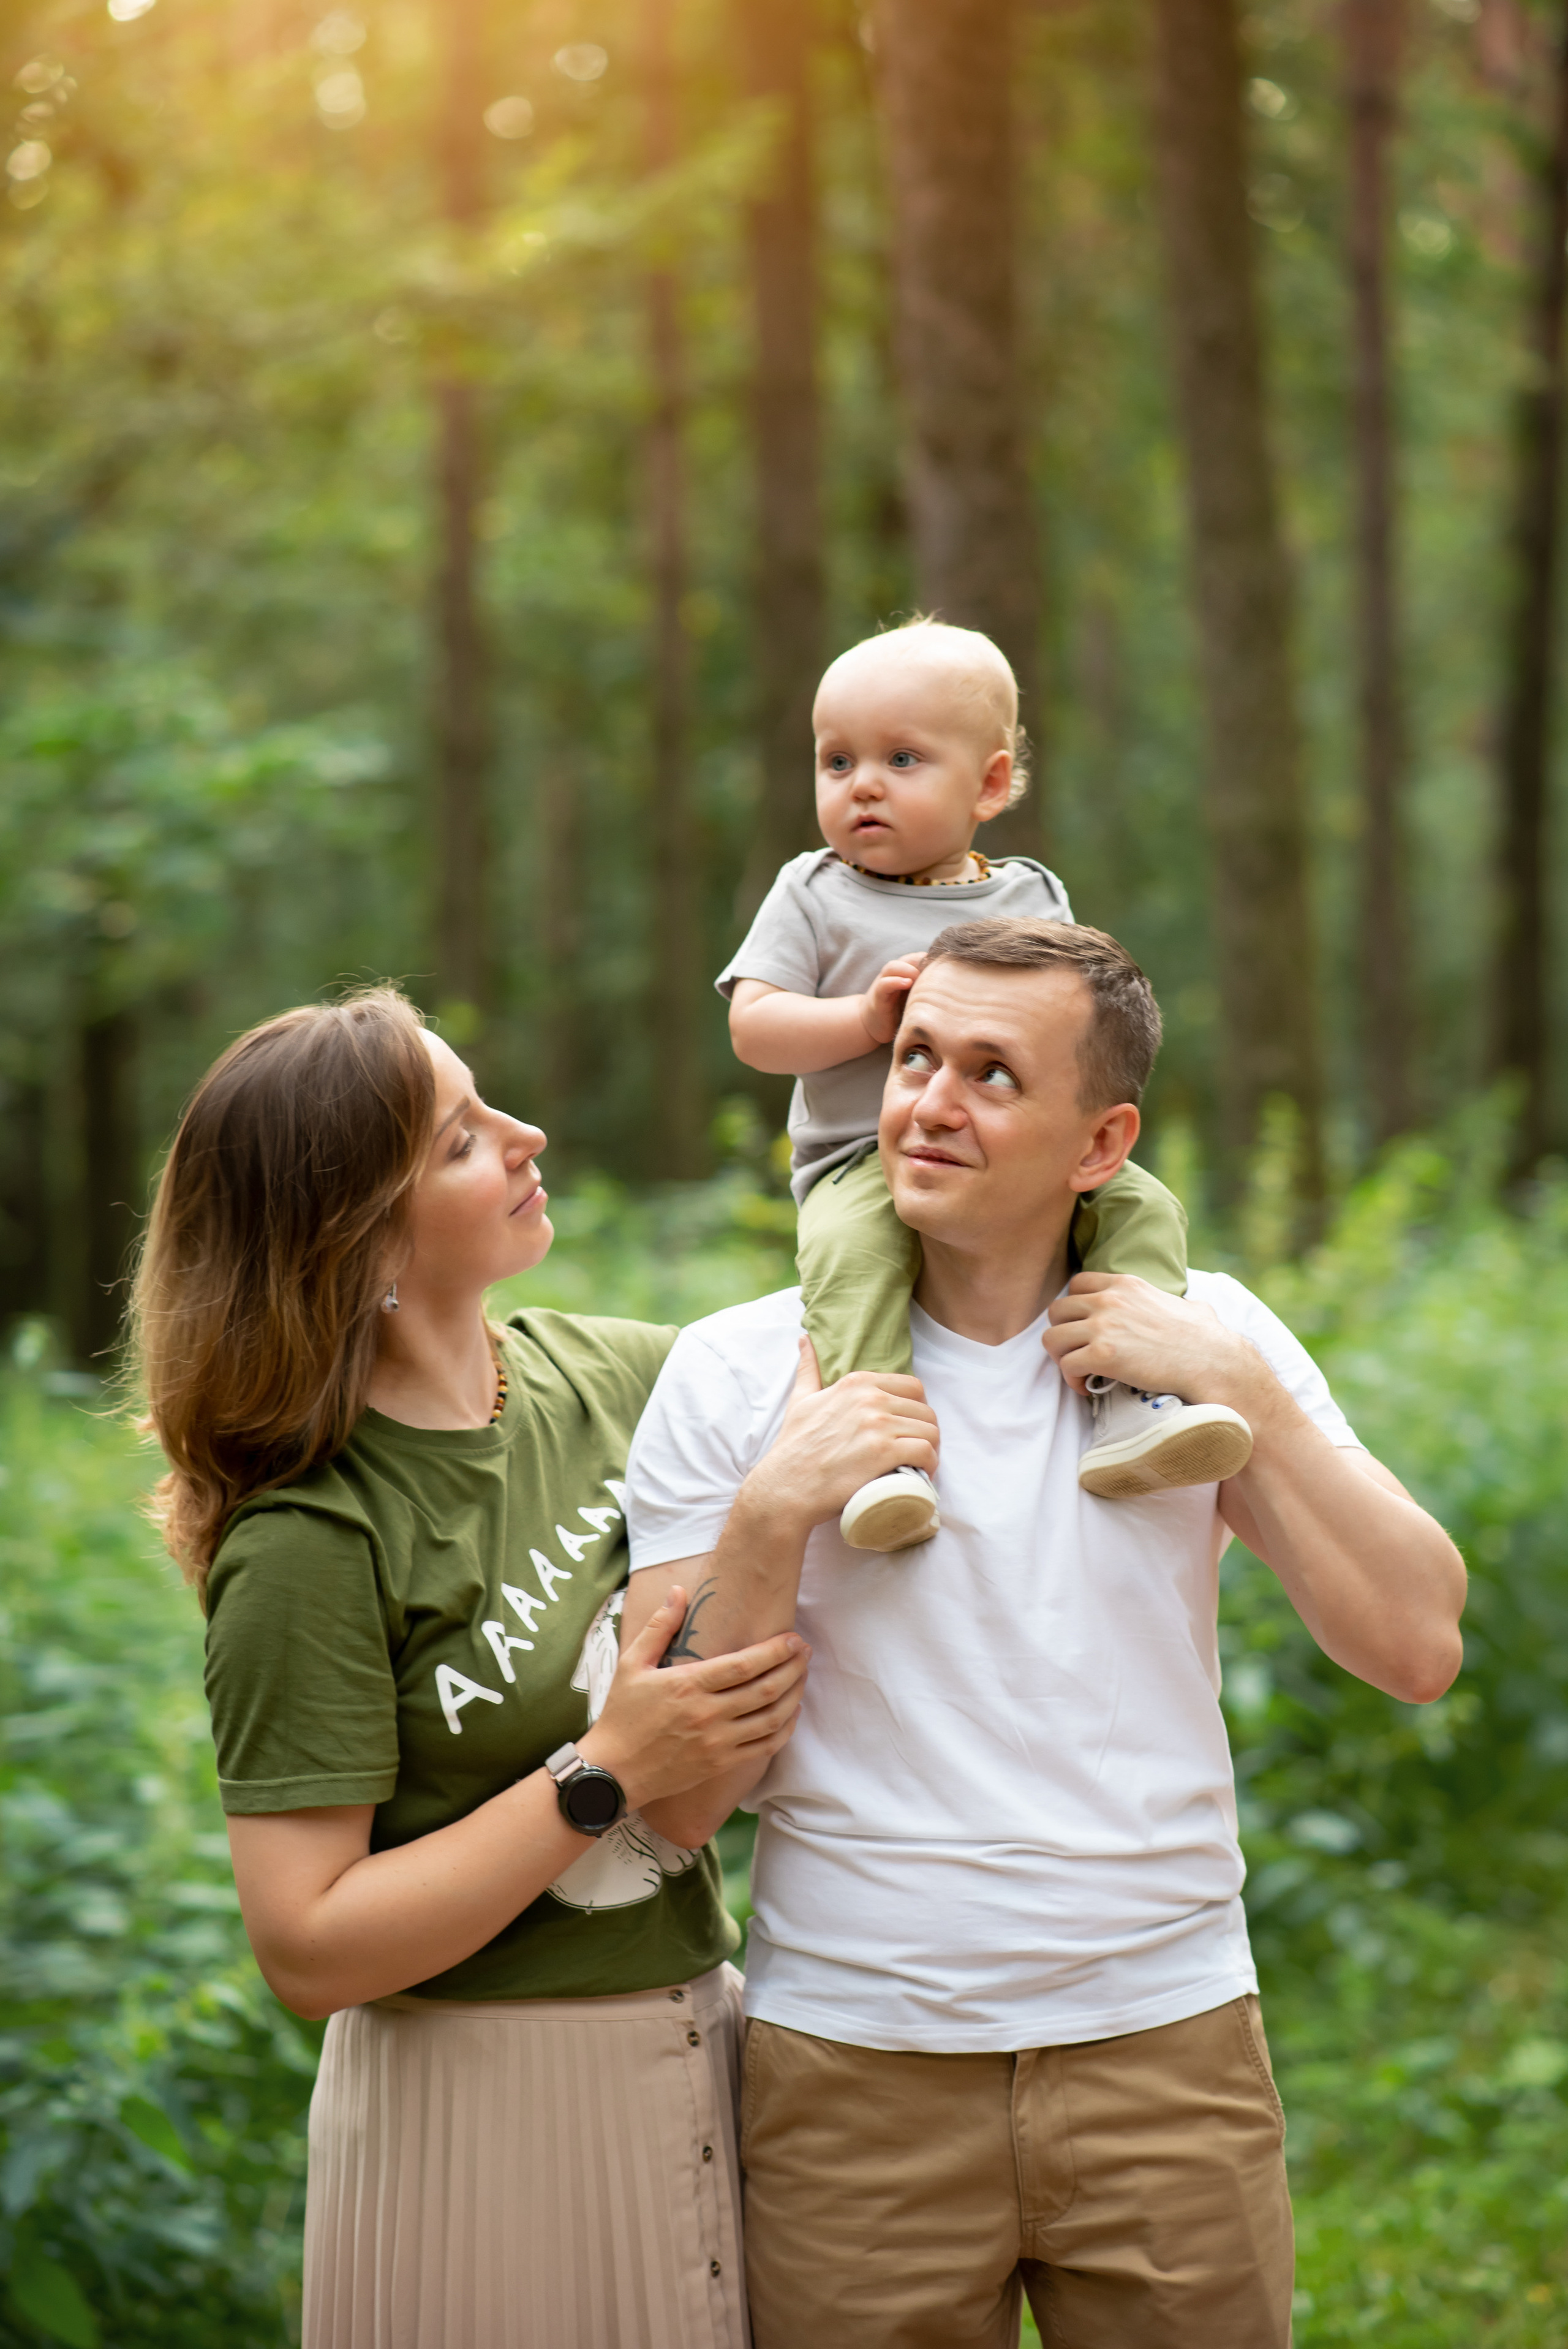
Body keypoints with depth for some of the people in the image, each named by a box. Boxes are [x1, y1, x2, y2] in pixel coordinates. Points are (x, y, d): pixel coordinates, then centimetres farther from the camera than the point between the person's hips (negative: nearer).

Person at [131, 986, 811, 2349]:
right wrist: (607, 1777, -20)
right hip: (489, 2104, -6)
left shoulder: (599, 1371, 0)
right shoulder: (306, 1544, -18)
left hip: (698, 2032, 6)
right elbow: (309, 1949, -19)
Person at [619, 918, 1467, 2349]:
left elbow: (1418, 1651, -6)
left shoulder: (1207, 1336, 2)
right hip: (853, 2068, -1)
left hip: (1166, 2051, 1)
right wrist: (774, 1514, -17)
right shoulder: (738, 1372, -2)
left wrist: (1246, 1391, -12)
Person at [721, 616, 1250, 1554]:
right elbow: (753, 1027, -1)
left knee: (1143, 1208, -20)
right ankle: (886, 1450, -43)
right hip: (865, 1159, -3)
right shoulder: (814, 896, 8)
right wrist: (866, 1019, -15)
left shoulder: (1033, 898, 14)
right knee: (851, 1250, -35)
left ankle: (1127, 1407, -28)